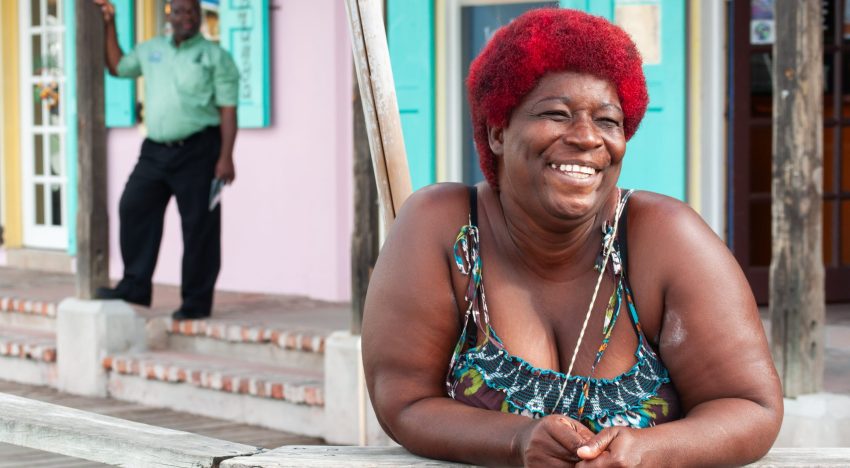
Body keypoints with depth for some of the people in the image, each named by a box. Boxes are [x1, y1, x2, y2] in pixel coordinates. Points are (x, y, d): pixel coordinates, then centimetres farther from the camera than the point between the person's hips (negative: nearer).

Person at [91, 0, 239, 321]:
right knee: (134, 209, -3)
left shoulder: (215, 57, 1)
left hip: (198, 150, -5)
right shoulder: (151, 50, 16)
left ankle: (196, 301, 2)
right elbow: (116, 67, 31)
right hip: (156, 150, 5)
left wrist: (226, 157, -13)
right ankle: (135, 286, 3)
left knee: (198, 226, -4)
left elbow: (228, 110, -4)